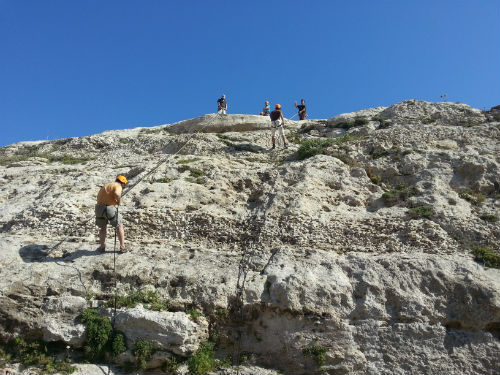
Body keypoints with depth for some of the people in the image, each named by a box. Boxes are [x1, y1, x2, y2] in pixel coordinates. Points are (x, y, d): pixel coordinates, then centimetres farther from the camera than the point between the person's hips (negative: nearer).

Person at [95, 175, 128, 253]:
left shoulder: (106, 185, 23)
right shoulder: (118, 186, -3)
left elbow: (98, 196, 28)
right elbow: (117, 194, -26)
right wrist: (118, 201, -7)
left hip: (99, 208, 6)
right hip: (109, 208, -6)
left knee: (103, 227, 27)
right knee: (119, 226, 12)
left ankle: (102, 246, 28)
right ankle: (122, 247, 11)